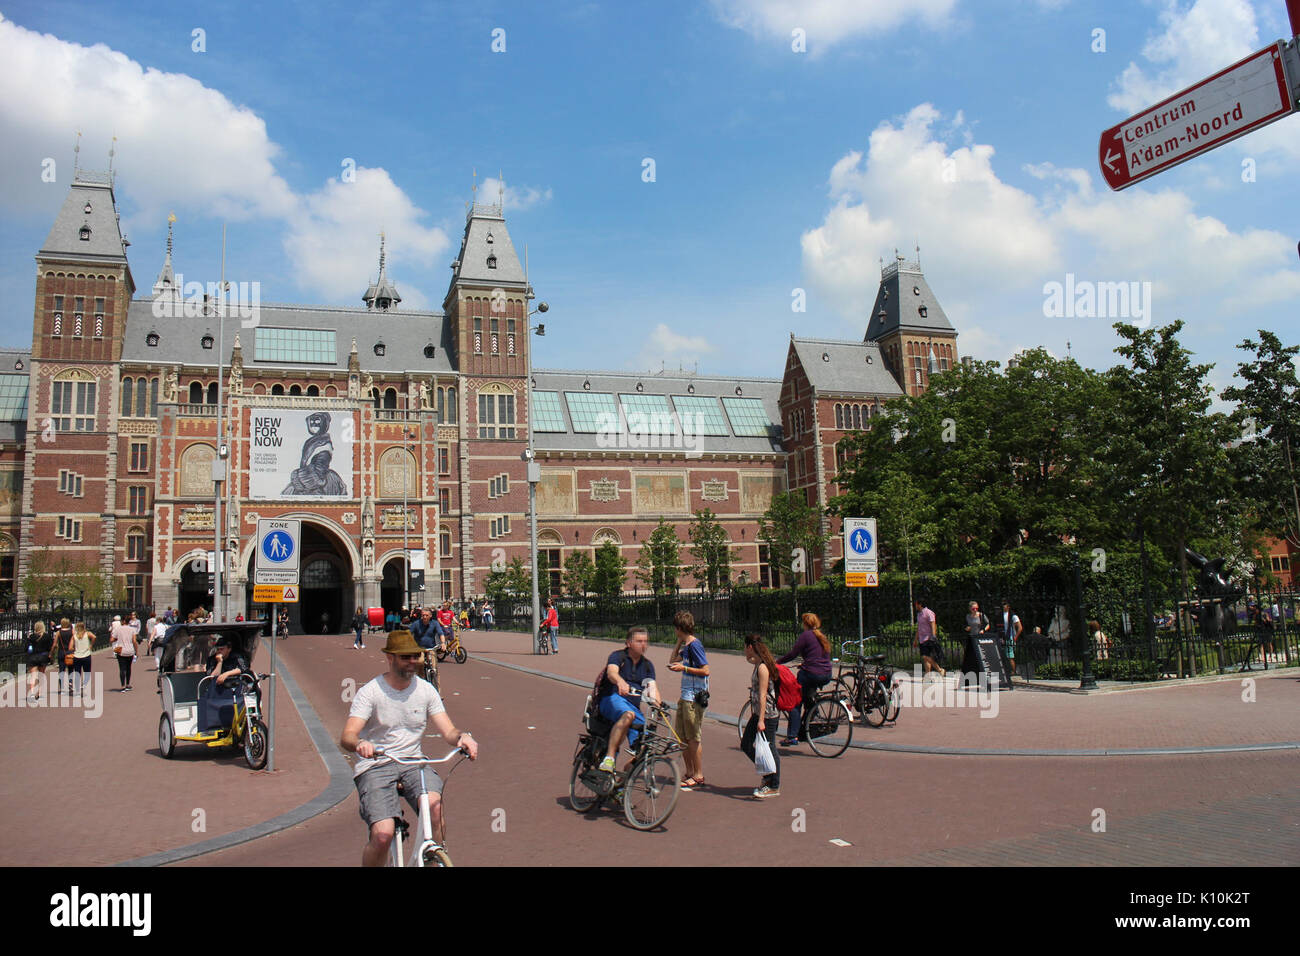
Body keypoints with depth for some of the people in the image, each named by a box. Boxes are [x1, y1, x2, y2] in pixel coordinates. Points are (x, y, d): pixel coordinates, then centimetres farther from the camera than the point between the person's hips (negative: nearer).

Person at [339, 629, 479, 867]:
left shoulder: (426, 690, 4)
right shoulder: (370, 692, -6)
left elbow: (448, 730, 1)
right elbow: (348, 735, -17)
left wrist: (462, 736, -23)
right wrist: (359, 743, -41)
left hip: (413, 763, 3)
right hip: (375, 766, -3)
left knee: (435, 807, -28)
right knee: (383, 835, -24)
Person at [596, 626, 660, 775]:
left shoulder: (648, 665, 16)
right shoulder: (618, 656, 1)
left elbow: (652, 687, 3)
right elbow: (611, 672, -21)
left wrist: (656, 704, -19)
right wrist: (620, 682, -45)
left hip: (634, 706, 5)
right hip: (611, 700, -5)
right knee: (628, 714, -40)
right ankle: (609, 758, -39)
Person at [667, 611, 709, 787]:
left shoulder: (695, 645, -16)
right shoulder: (687, 645, 12)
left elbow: (705, 670, -20)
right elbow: (672, 660, 24)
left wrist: (683, 668, -18)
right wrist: (679, 641, 14)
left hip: (694, 698, -10)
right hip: (685, 696, 10)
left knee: (693, 738, -2)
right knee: (681, 737, 13)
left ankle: (699, 776, 7)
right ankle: (689, 773, 22)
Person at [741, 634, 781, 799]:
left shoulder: (763, 667, -18)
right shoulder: (758, 664, 9)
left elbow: (763, 695, -22)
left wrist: (761, 720, -24)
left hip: (768, 714, -10)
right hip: (757, 713, 10)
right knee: (746, 745, 13)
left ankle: (774, 787, 11)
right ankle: (767, 775, 26)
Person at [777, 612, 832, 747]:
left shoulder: (806, 635, -6)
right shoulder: (822, 637, 17)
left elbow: (792, 654, -9)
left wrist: (777, 661, 2)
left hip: (811, 674, -8)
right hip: (826, 676, 8)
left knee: (796, 703, 2)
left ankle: (792, 737, -3)